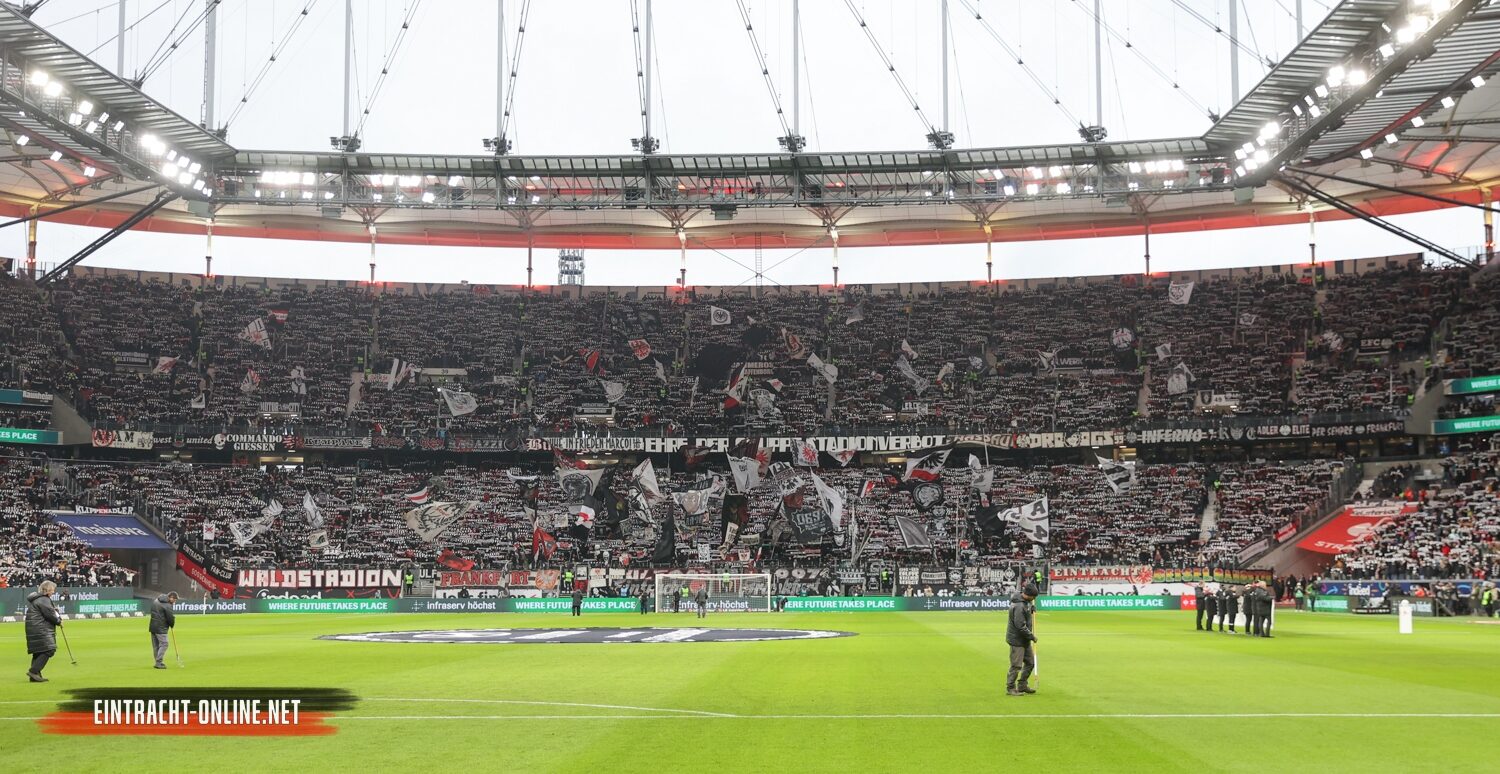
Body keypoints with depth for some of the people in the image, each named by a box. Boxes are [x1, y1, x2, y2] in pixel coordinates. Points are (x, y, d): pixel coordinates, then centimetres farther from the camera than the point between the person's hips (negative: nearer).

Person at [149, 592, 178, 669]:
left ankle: (158, 662, 19)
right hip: (161, 628, -9)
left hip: (153, 627, 9)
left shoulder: (155, 600, 11)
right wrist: (172, 625, 9)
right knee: (163, 644, -5)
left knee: (155, 645, 13)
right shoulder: (167, 606, -17)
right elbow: (170, 618, -14)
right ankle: (159, 663, -9)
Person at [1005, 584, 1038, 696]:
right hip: (1017, 640, -10)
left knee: (1030, 662, 16)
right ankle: (1010, 688, 6)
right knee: (1016, 665, -4)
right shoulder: (1019, 606, -26)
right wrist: (1031, 636, -15)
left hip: (1025, 640, 10)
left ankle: (1022, 685, 26)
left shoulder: (1025, 601, 5)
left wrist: (1030, 609, 6)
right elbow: (1020, 626, -26)